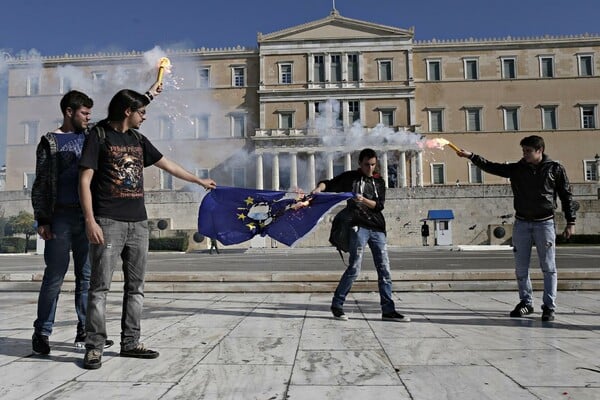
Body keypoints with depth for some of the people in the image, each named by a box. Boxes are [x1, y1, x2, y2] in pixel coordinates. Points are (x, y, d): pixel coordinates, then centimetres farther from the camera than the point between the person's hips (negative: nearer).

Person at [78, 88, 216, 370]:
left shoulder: (138, 140, 15)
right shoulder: (99, 136, -2)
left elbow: (167, 165, 25)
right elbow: (85, 180, -7)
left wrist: (200, 181, 31)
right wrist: (90, 220, -16)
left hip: (138, 222, 6)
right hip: (108, 222, -6)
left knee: (135, 286, 8)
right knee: (100, 286, -3)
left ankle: (130, 342, 17)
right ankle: (94, 347, 5)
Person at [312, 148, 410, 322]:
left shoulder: (379, 181, 16)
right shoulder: (350, 177, 9)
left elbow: (380, 205, 5)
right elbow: (329, 183, 8)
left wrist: (364, 200, -13)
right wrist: (320, 187, -14)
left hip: (377, 229, 4)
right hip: (359, 227, -4)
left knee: (384, 270, 3)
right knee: (354, 268, -8)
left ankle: (388, 310, 10)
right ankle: (336, 305, 7)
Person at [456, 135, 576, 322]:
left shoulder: (555, 169, 0)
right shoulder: (517, 169, 5)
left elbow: (566, 196, 2)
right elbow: (492, 167, 0)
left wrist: (571, 222, -1)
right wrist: (471, 156, -11)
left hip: (545, 223, -3)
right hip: (521, 223, 3)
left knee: (548, 267, 0)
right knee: (521, 267, 7)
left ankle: (549, 306, 9)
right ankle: (526, 302, 20)